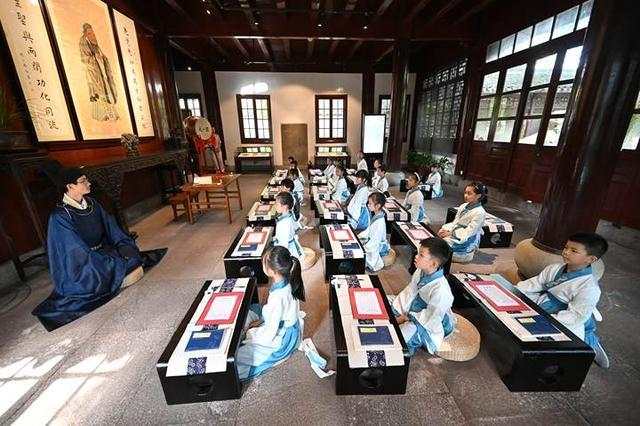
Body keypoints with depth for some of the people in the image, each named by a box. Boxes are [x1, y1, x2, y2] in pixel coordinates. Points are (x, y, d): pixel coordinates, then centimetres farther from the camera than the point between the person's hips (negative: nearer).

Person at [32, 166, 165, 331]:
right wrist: (113, 262, -22)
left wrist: (126, 246, -11)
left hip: (104, 252, 6)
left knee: (137, 268, -13)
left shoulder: (92, 203, -1)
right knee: (132, 274, -22)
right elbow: (79, 252, -21)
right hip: (82, 267, -6)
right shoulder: (60, 217, -20)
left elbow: (111, 228, 4)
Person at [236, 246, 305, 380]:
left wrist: (250, 332, -9)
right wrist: (261, 320, 4)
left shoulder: (277, 297, -36)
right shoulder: (285, 282, -13)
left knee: (235, 355, -11)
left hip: (283, 338, -8)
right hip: (286, 324, 8)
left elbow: (270, 334, -24)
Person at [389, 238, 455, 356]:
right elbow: (409, 292, -2)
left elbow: (430, 318, -27)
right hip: (412, 310, 7)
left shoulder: (441, 290, -36)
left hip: (429, 324, -7)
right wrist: (399, 311, -8)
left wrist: (406, 318, -20)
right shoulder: (420, 272, -14)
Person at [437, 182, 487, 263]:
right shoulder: (463, 206, 9)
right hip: (455, 236, 7)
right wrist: (445, 229, -9)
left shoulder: (480, 212, -13)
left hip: (467, 242, -7)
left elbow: (468, 232, -17)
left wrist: (450, 233, -23)